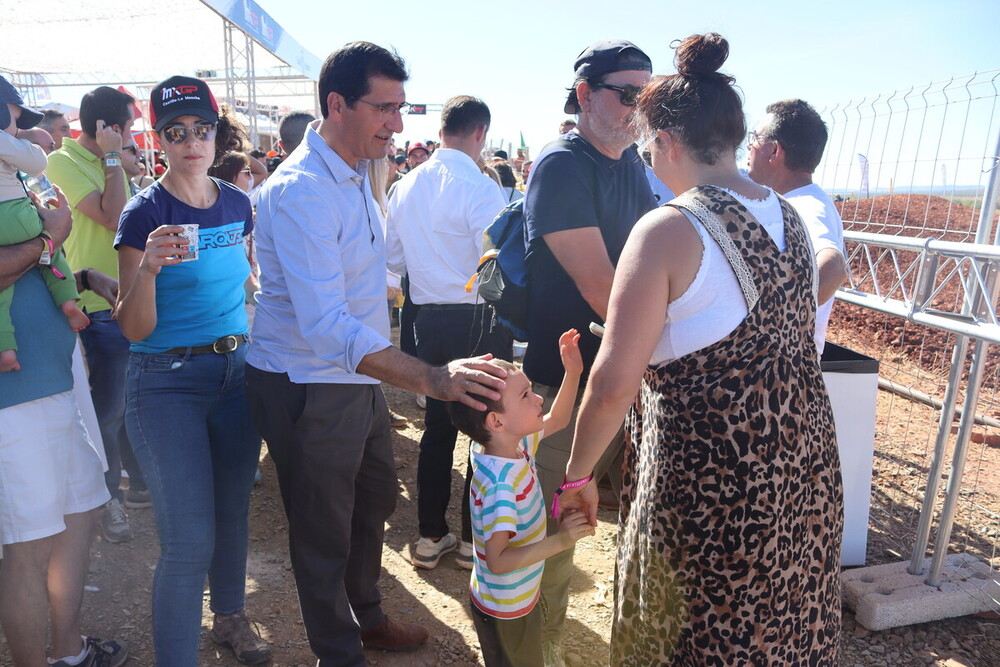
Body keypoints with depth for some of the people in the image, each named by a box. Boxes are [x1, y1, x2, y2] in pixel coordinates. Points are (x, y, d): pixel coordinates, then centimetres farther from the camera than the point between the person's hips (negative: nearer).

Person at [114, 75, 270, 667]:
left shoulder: (238, 204, 4)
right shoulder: (145, 213, -10)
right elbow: (136, 329, -13)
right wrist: (149, 268, -29)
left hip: (237, 368, 5)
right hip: (168, 381, -5)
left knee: (233, 511, 17)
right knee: (190, 538, -6)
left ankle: (230, 616, 40)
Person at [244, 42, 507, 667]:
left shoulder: (356, 174, 5)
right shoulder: (302, 191, -26)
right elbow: (326, 326, -38)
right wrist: (433, 377, -46)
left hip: (360, 378, 9)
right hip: (308, 387, -9)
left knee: (376, 499, 24)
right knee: (324, 533, 10)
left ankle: (367, 615, 48)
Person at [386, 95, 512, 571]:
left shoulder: (405, 187, 5)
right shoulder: (480, 189, -15)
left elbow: (392, 258, 10)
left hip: (429, 318, 6)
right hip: (479, 321, -6)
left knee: (437, 424, 15)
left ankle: (431, 536, 24)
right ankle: (476, 539, 18)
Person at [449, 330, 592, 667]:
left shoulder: (517, 443, -9)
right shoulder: (499, 483, -35)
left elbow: (556, 420, 7)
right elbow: (498, 560, -35)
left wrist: (573, 372, -4)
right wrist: (559, 541, -37)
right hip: (505, 610, -8)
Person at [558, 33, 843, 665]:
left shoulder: (669, 230, -17)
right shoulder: (789, 217, 5)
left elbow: (613, 383, -20)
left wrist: (578, 475, -7)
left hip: (709, 477, -7)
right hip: (806, 464, 7)